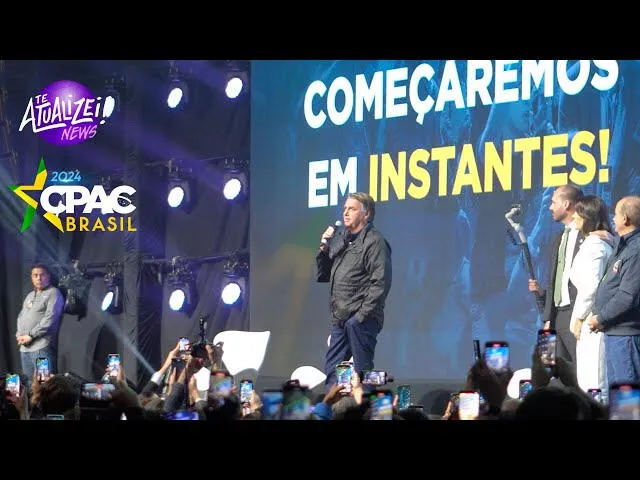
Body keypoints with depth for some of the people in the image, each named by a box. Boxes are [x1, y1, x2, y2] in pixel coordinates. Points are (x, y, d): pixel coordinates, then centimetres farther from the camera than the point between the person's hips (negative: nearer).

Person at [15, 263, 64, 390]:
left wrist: (31, 335, -13)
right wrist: (19, 335, 5)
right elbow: (21, 317, 24)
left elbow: (50, 318, -12)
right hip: (24, 347, 8)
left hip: (41, 347, -8)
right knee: (29, 384, 8)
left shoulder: (53, 293, -2)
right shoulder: (30, 296, 24)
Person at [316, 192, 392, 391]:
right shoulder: (340, 241, 18)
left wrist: (361, 315, -17)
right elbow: (322, 276, 22)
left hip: (361, 320, -8)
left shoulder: (374, 242, -5)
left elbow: (380, 283, -13)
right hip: (340, 319, 8)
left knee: (362, 371, -6)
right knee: (331, 370, 8)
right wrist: (324, 248, 7)